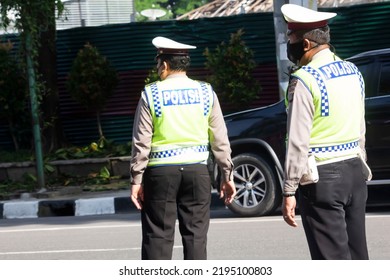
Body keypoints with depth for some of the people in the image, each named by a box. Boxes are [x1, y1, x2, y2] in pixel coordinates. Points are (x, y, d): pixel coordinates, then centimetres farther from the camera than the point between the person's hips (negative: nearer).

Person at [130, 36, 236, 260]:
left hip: (161, 171, -2)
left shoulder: (151, 94, -3)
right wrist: (227, 174, 9)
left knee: (158, 236, 2)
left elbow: (142, 142, -5)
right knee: (196, 235, 6)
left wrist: (136, 178, -1)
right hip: (197, 169, 2)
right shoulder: (205, 93, 4)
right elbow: (220, 139, 3)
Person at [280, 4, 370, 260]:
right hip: (354, 171, 8)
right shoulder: (353, 72, 9)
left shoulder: (305, 80, -14)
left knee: (333, 258, -5)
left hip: (322, 179, -8)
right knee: (357, 254, 12)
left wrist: (289, 191, -13)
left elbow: (298, 142, -17)